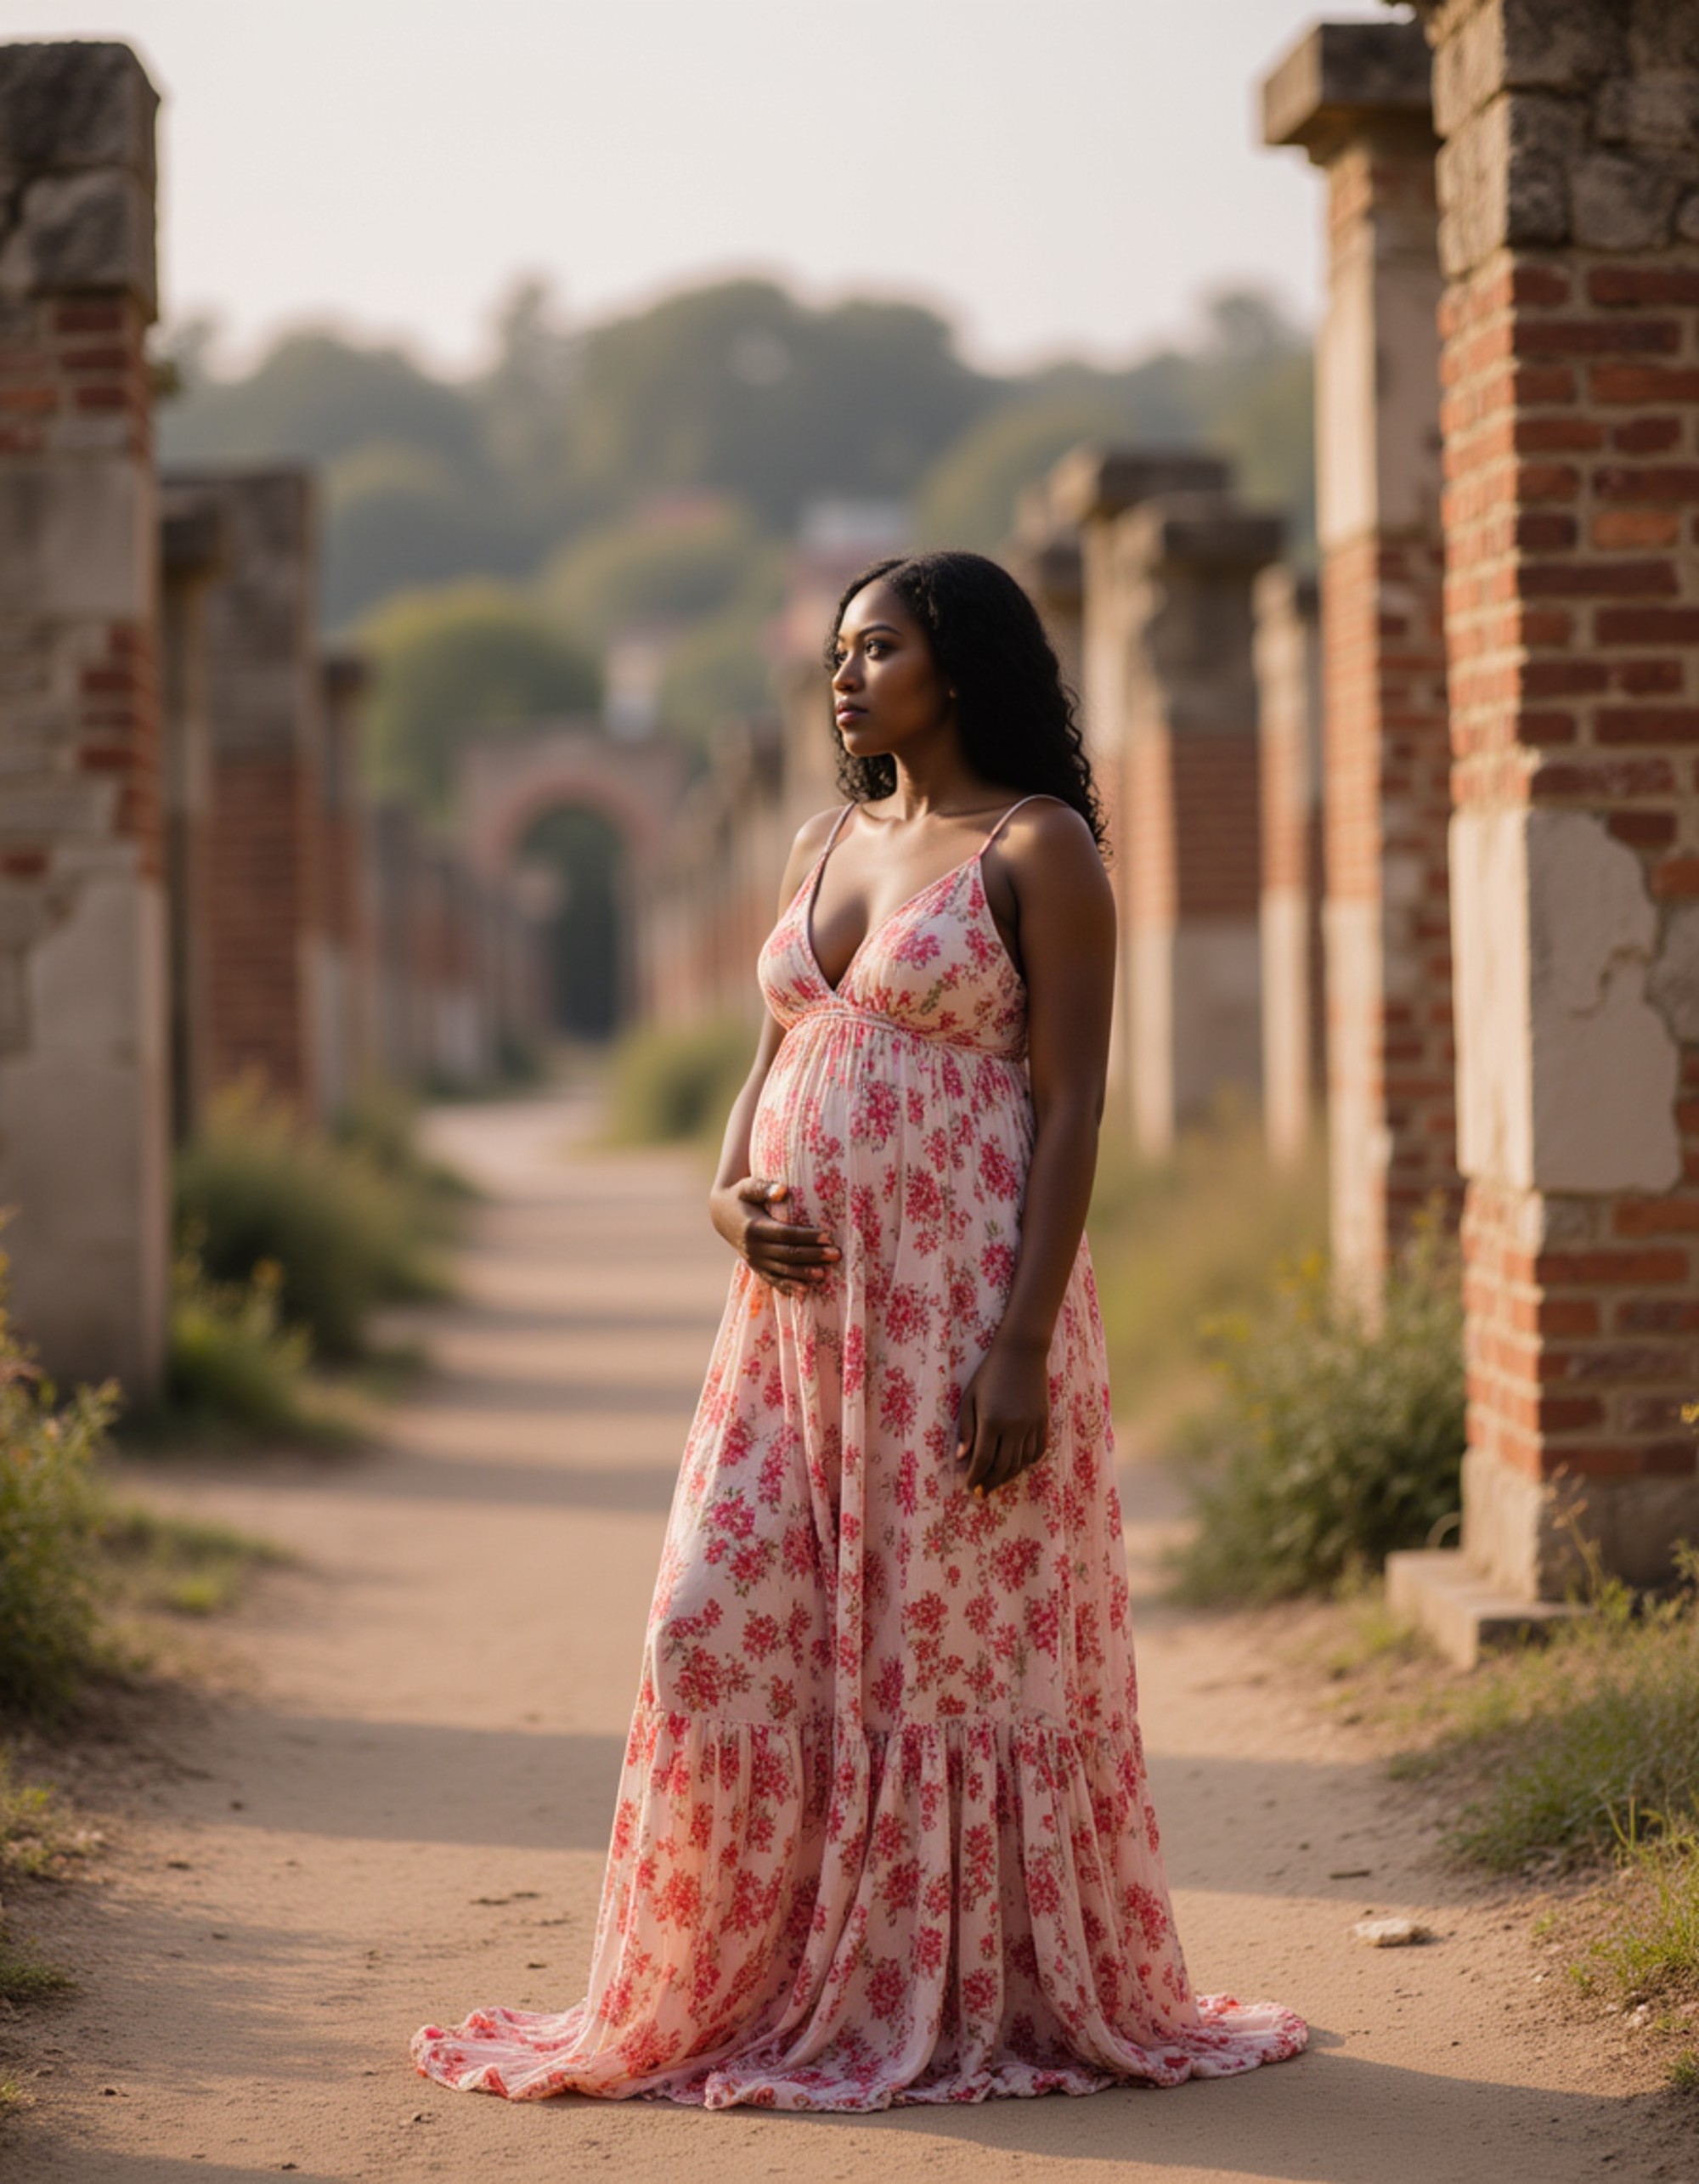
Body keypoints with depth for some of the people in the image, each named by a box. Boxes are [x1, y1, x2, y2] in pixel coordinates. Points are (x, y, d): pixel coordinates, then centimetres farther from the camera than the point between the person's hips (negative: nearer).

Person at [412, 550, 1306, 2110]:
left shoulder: (1040, 849, -5)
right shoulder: (825, 846, 16)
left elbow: (1072, 1106, -10)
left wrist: (1023, 1347, -17)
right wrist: (732, 1203, -2)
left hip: (961, 1302, -6)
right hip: (805, 1297, 7)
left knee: (955, 1646, -1)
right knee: (728, 1629, 2)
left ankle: (986, 2004, 12)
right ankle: (757, 1984, 15)